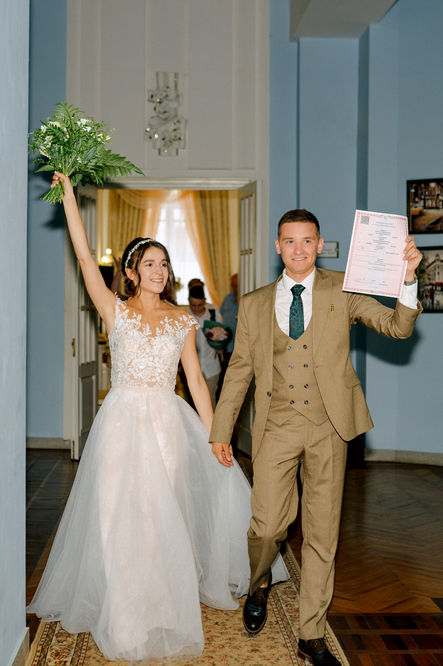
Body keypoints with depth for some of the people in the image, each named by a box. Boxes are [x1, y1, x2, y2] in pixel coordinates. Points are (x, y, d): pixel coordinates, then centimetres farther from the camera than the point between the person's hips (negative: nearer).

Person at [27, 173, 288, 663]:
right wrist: (68, 195, -12)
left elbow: (195, 378, 7)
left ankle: (166, 611, 23)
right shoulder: (116, 311, 1)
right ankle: (125, 619, 15)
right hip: (123, 421, -2)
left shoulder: (182, 320, 7)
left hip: (168, 424, 2)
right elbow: (84, 257, -7)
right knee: (120, 515, 1)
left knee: (165, 515, 7)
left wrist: (214, 433, 2)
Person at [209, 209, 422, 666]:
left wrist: (407, 279, -20)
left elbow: (397, 327, -4)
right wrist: (221, 430, 11)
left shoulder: (342, 291, 5)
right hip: (276, 427, 0)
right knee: (269, 525, -6)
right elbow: (239, 369, 12)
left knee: (322, 535, 7)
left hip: (328, 427, 0)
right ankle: (259, 583, 31)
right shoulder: (254, 304, 9)